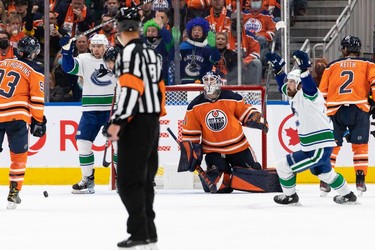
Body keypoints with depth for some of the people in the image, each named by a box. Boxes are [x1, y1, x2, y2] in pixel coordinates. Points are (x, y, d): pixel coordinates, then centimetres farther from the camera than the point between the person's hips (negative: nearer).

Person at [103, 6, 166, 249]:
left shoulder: (131, 52, -13)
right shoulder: (151, 53, 14)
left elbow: (131, 89, -22)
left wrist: (117, 122, -22)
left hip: (136, 123, -9)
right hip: (153, 122, 9)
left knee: (128, 180, -7)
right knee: (144, 179, 14)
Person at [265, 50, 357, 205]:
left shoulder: (307, 97, -18)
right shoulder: (295, 96, 8)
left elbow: (309, 86, -40)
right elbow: (284, 87, 23)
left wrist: (304, 69, -52)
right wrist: (278, 68, 15)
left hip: (320, 149, -11)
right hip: (313, 146, 11)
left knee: (284, 166, -4)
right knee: (325, 173, 31)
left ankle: (289, 196, 15)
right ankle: (347, 195, 45)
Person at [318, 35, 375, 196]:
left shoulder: (332, 66, 16)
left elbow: (322, 92, 14)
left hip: (335, 110, 1)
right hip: (359, 109, -1)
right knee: (360, 145, 8)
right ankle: (360, 181, 1)